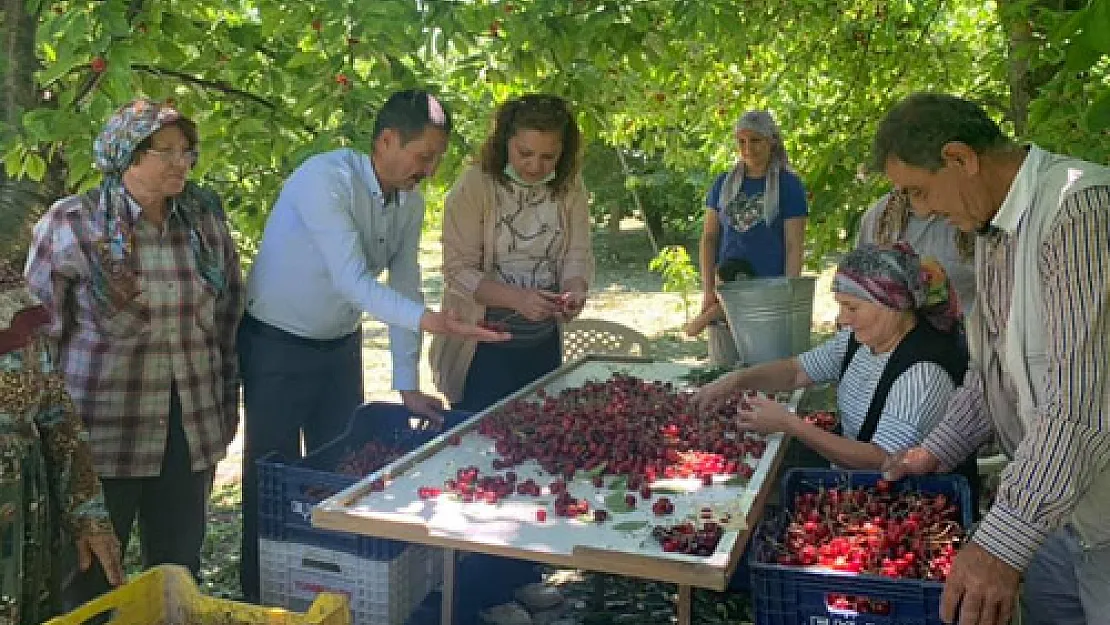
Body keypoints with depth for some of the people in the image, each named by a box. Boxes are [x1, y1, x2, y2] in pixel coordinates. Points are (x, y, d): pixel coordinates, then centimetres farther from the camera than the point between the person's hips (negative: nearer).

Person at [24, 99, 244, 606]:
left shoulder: (206, 214, 2)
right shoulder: (70, 224, -8)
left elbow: (229, 309, 11)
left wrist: (227, 397, 12)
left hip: (191, 426, 3)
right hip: (101, 429, -3)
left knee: (180, 569, 14)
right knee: (89, 577, 12)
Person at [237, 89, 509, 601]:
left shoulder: (411, 202, -3)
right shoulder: (325, 178, -25)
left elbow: (404, 287, -1)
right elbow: (352, 281, -33)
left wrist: (408, 386, -1)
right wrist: (428, 320, -45)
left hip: (341, 346, 7)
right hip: (279, 347, -6)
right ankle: (260, 602, 22)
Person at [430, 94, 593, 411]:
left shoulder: (569, 187, 0)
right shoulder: (473, 186, -13)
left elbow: (578, 254, 0)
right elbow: (458, 271, -16)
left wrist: (575, 289, -22)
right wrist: (516, 299, -30)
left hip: (545, 344, 4)